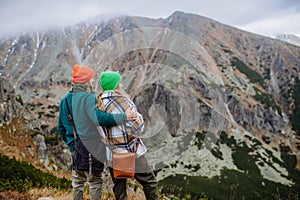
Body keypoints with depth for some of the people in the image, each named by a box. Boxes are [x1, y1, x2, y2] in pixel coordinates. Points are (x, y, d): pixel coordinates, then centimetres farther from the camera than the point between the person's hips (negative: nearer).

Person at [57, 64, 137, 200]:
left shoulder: (65, 100, 9)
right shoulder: (88, 98, -16)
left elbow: (61, 127, 15)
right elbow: (99, 118, -33)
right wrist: (124, 117, -33)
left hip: (75, 147, 8)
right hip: (90, 146, -7)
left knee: (78, 181, 17)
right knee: (95, 182, 3)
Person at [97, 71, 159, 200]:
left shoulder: (99, 103, 2)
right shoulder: (122, 101, -16)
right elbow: (137, 127, -16)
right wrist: (139, 117, 3)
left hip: (112, 155, 6)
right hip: (131, 152, -6)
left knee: (119, 189, 14)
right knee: (149, 181, 8)